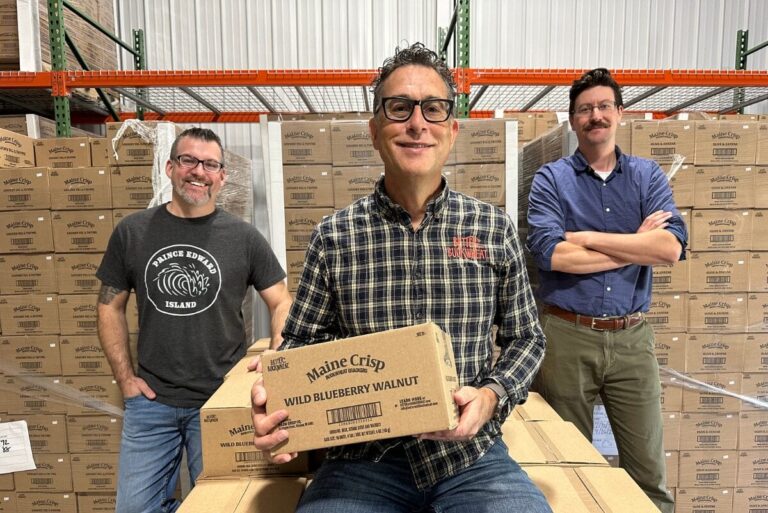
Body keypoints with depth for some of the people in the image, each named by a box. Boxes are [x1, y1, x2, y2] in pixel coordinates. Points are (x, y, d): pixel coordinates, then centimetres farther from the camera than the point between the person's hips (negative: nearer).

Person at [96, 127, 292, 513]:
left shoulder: (243, 237, -4)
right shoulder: (131, 232, 1)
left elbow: (280, 302, 1)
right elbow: (111, 306, 8)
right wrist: (125, 377, 2)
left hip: (223, 401, -1)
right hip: (151, 400, 2)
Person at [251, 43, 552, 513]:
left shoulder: (495, 228, -2)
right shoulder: (334, 237, -4)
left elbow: (525, 338, 7)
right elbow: (303, 340, 5)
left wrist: (492, 396, -11)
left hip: (471, 455, 2)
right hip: (364, 457, 0)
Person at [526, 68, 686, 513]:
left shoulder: (648, 175, 6)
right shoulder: (550, 179, -1)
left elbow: (672, 246, -10)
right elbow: (550, 254, -17)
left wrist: (589, 237, -15)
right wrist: (637, 244, -11)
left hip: (632, 337, 2)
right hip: (567, 335, -1)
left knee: (649, 469, 12)